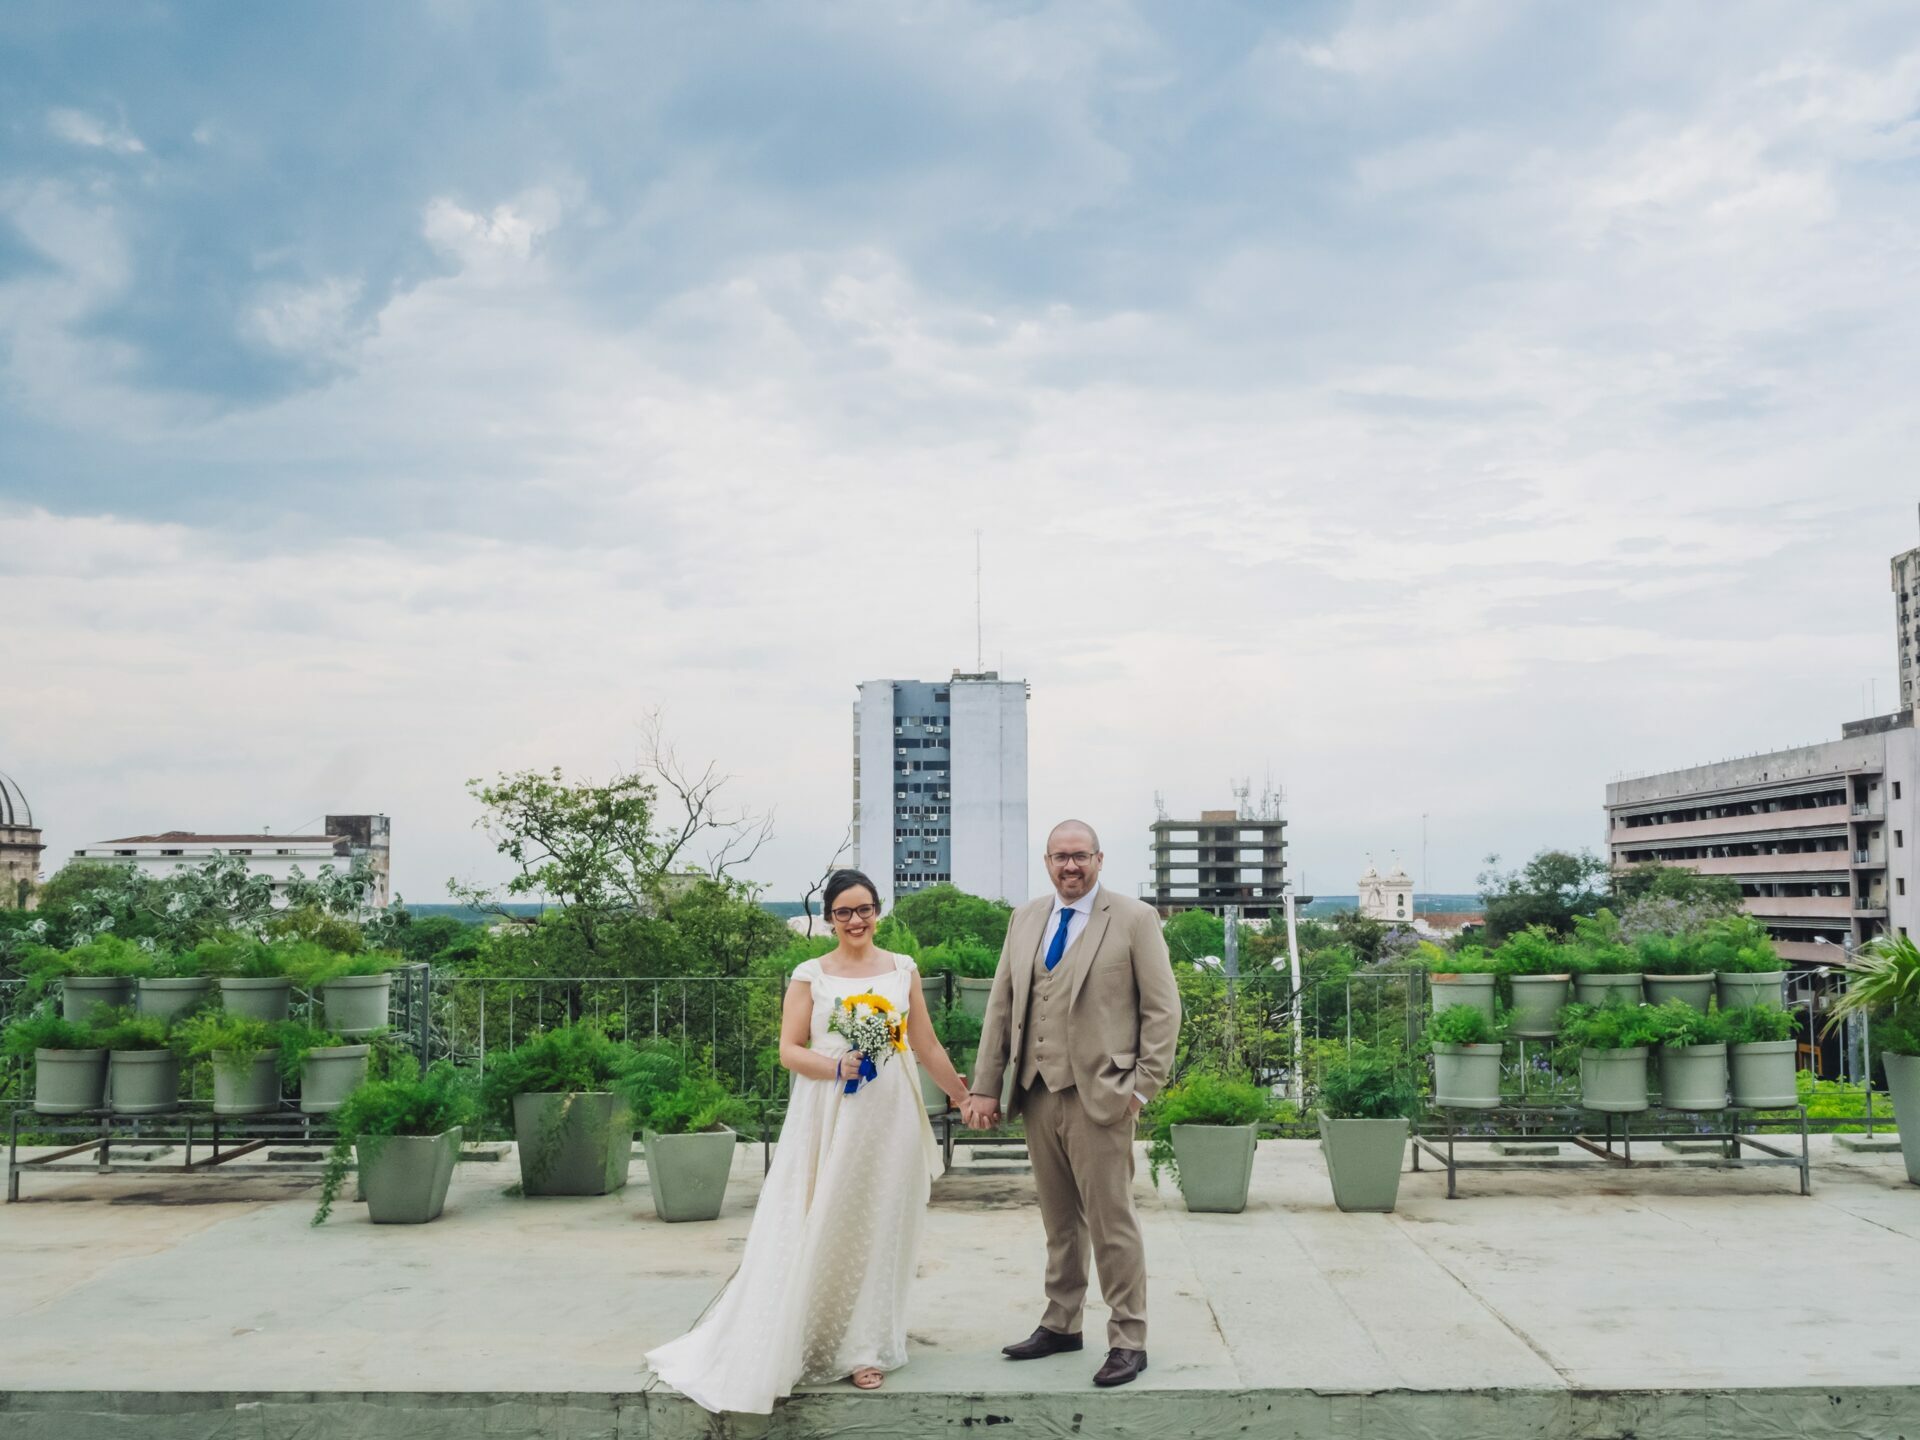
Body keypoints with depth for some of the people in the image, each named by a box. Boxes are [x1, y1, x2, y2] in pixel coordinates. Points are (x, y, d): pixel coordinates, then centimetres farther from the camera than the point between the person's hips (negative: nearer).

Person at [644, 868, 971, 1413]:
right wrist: (837, 1068, -17)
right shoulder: (810, 975, 2)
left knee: (877, 1226, 6)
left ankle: (862, 1346, 19)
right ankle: (804, 1342, 12)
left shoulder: (903, 970, 8)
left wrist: (966, 1097, 14)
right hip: (828, 1120, -2)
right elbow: (790, 1050, -2)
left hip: (889, 1119, 2)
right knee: (820, 1228, -1)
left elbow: (927, 1046, 13)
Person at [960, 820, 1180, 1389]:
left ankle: (1128, 1341, 10)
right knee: (1059, 1221, 16)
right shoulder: (1025, 919, 12)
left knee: (1112, 1223, -1)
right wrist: (984, 1087, 7)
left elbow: (1162, 1008, -3)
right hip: (1038, 1093, 5)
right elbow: (1000, 1006, 12)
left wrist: (1144, 1086, -8)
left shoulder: (1134, 919, -3)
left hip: (1099, 1097, -5)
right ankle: (1061, 1324, 28)